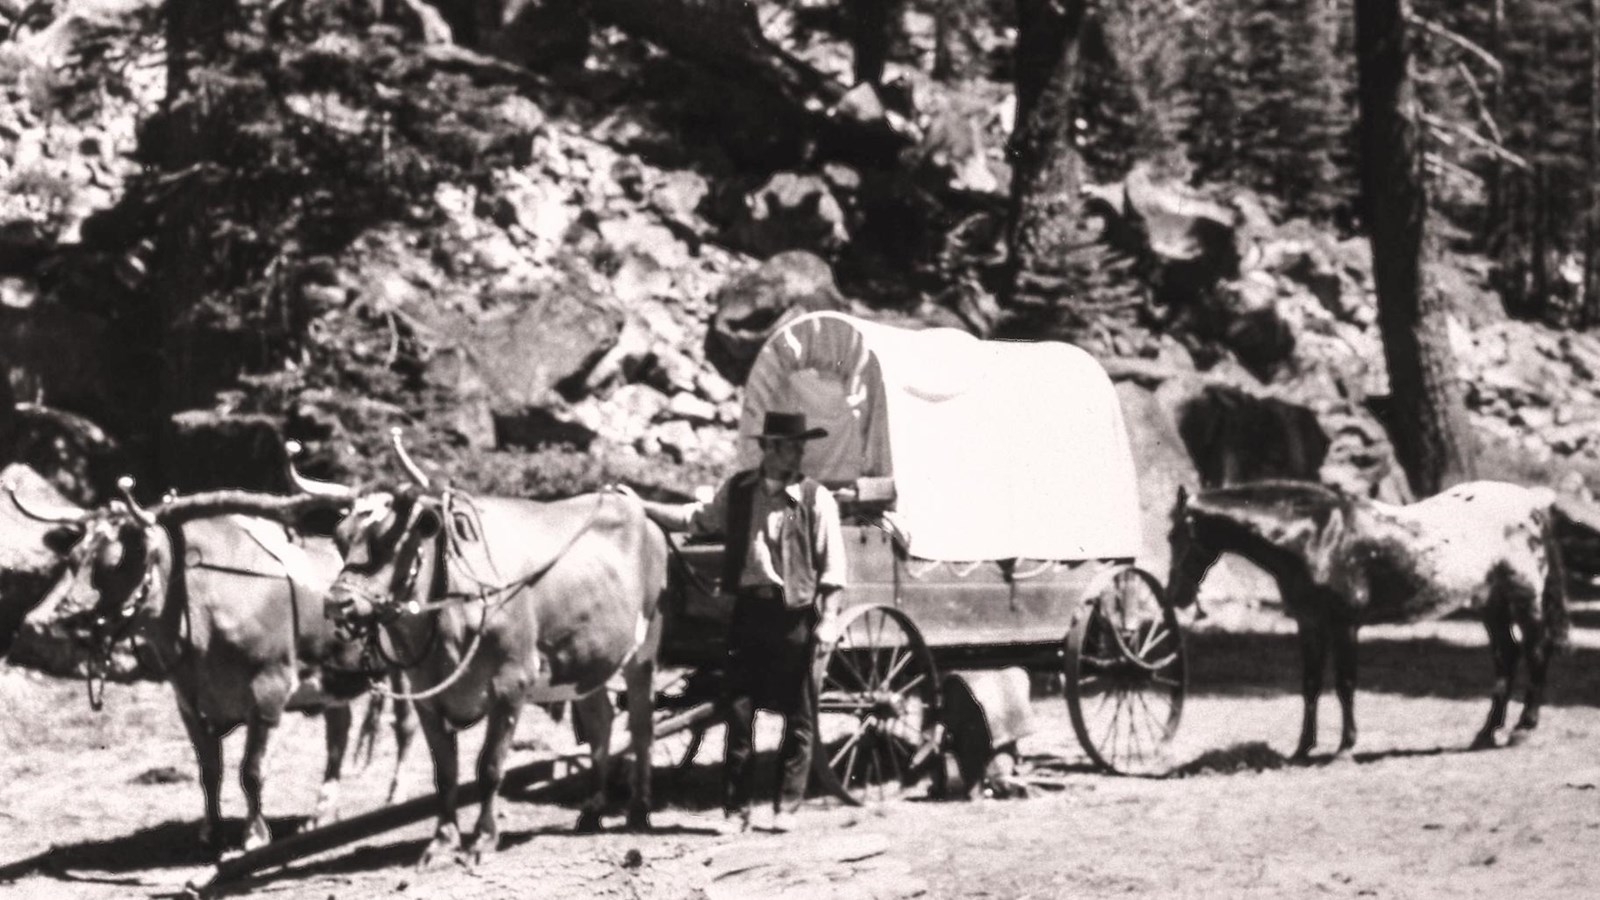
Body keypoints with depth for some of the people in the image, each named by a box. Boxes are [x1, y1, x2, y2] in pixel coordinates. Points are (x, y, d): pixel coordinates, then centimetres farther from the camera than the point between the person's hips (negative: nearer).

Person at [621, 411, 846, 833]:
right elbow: (698, 519, 18)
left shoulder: (817, 500, -4)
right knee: (739, 709, 3)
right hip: (748, 608, 3)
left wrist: (827, 620, -11)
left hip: (795, 613, -2)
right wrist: (641, 507, 14)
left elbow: (832, 569, -4)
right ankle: (736, 806, 11)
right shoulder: (738, 491, 6)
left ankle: (787, 806, 15)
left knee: (798, 716, 4)